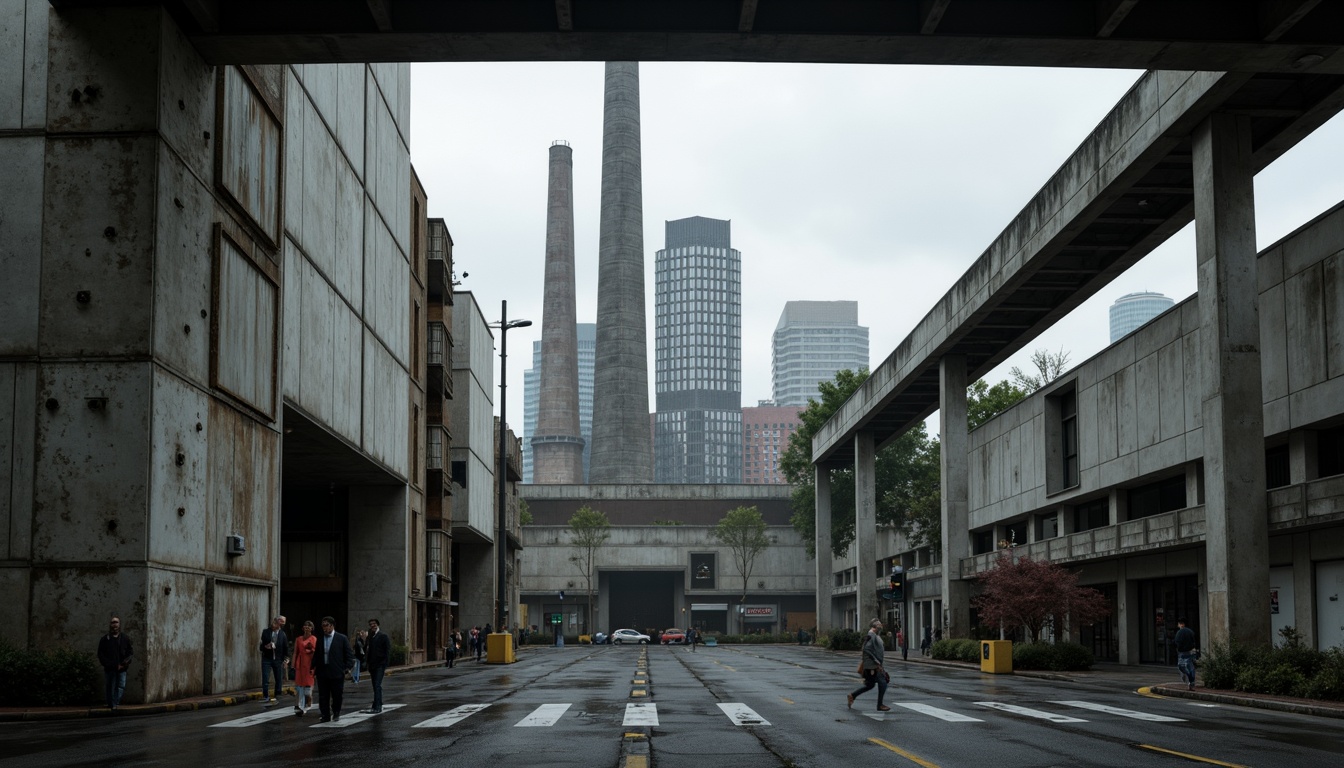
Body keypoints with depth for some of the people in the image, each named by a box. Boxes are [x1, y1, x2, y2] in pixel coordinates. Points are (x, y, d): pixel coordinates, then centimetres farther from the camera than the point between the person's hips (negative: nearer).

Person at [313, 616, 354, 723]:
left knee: (337, 695, 3)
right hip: (322, 673, 3)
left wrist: (347, 668, -9)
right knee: (323, 697, 3)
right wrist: (314, 668, 4)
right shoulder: (320, 639, 10)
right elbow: (316, 655, 16)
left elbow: (349, 655, 0)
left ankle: (336, 712, 26)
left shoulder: (342, 639, -2)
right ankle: (326, 716, 11)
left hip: (337, 673, -3)